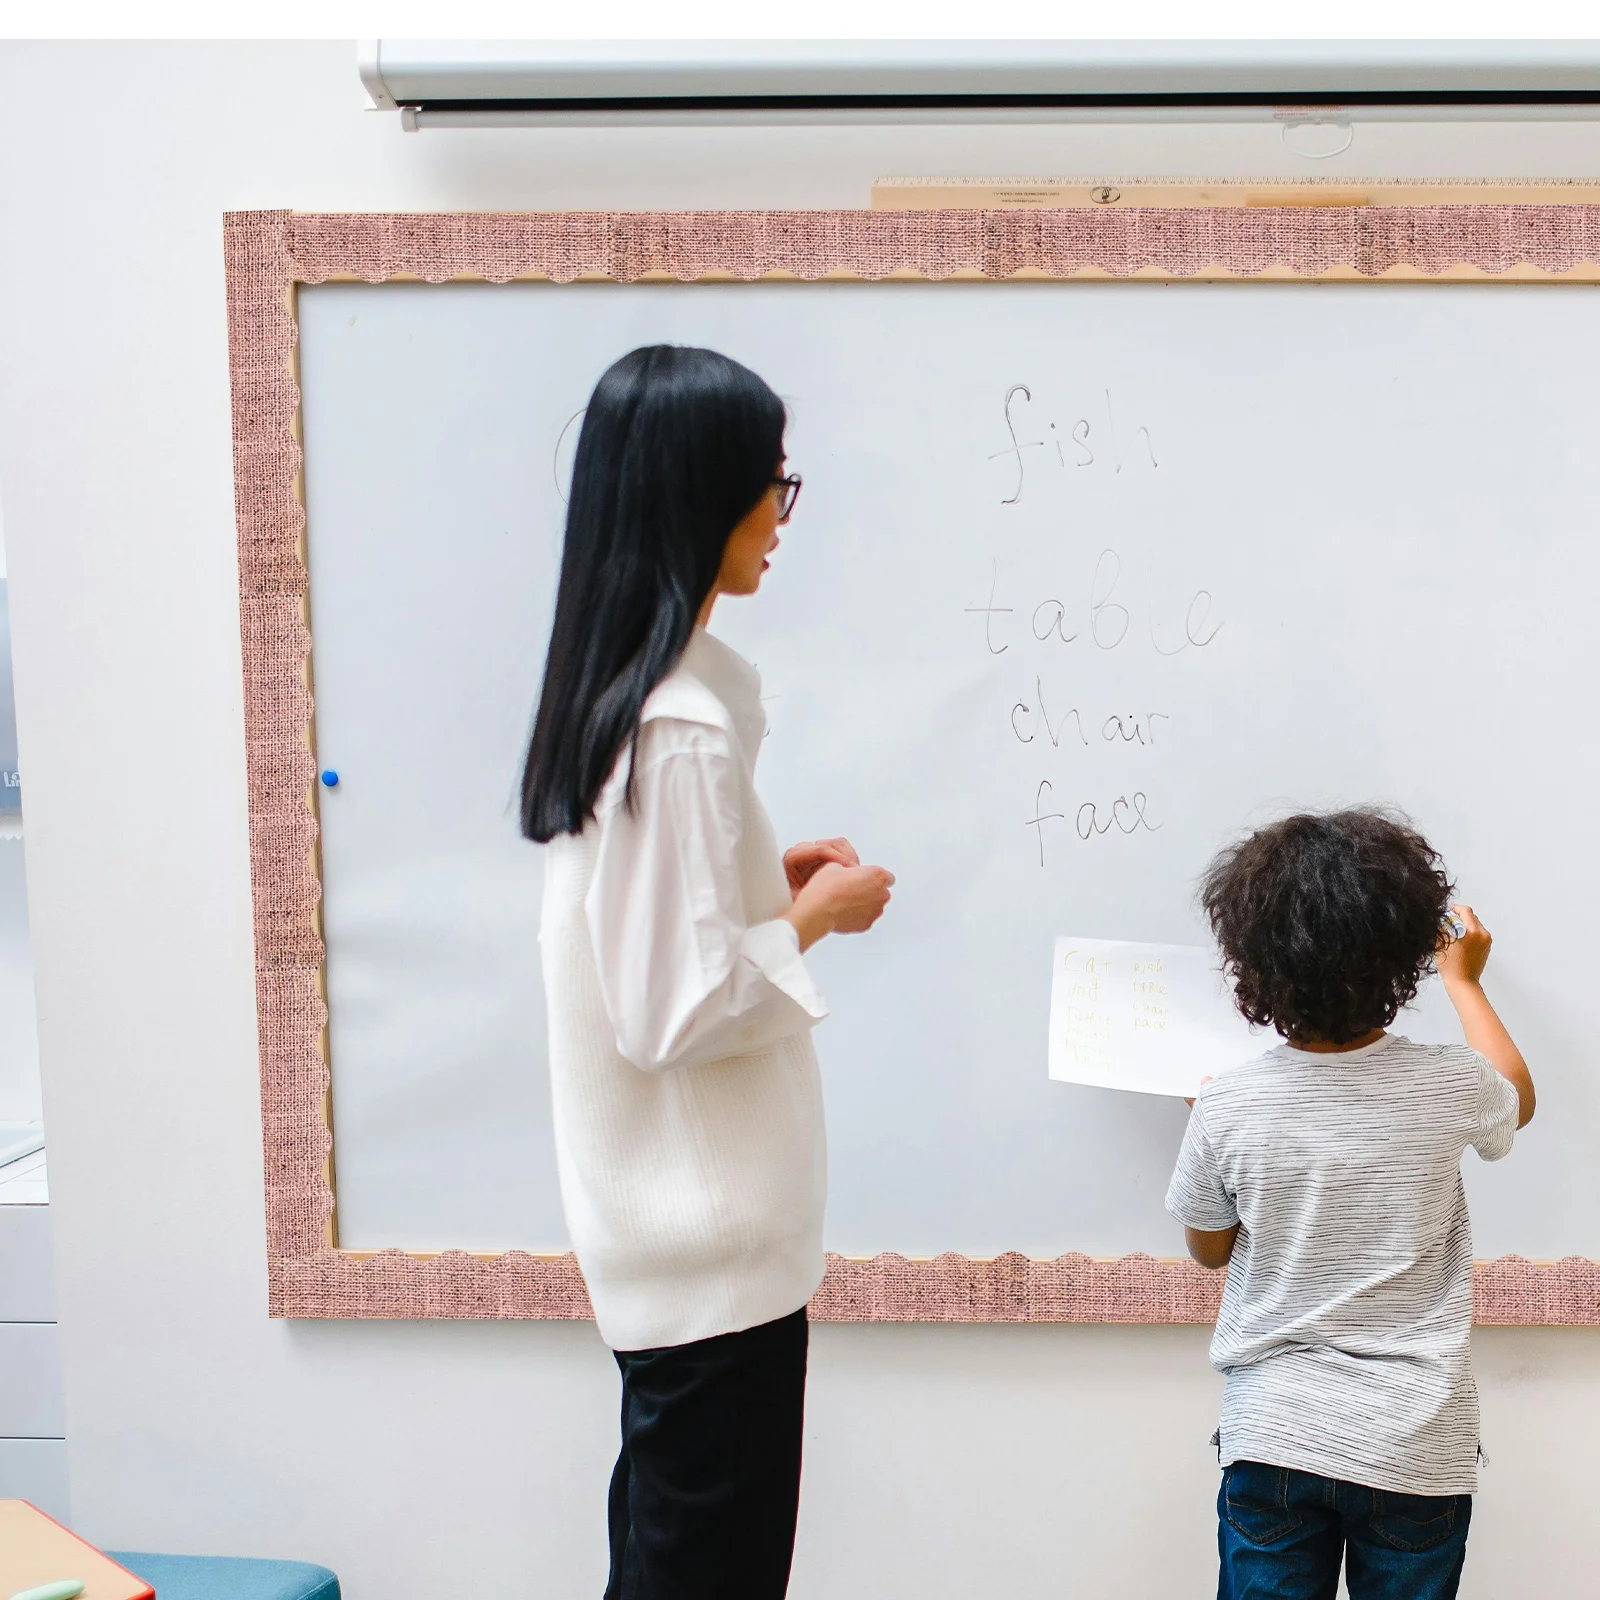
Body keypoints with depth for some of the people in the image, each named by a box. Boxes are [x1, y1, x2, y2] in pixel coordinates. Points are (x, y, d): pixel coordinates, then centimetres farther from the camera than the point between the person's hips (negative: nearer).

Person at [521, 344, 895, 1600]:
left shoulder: (611, 688, 5)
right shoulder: (683, 725, -25)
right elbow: (677, 1010, -25)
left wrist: (767, 876, 9)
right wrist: (816, 916, -12)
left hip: (658, 1215, 10)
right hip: (712, 1231, -9)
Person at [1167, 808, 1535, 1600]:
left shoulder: (1227, 1108, -15)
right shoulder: (1450, 1088, -13)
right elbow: (1518, 1097, 15)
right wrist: (1465, 982, 28)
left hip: (1273, 1443, 0)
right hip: (1416, 1451, 1)